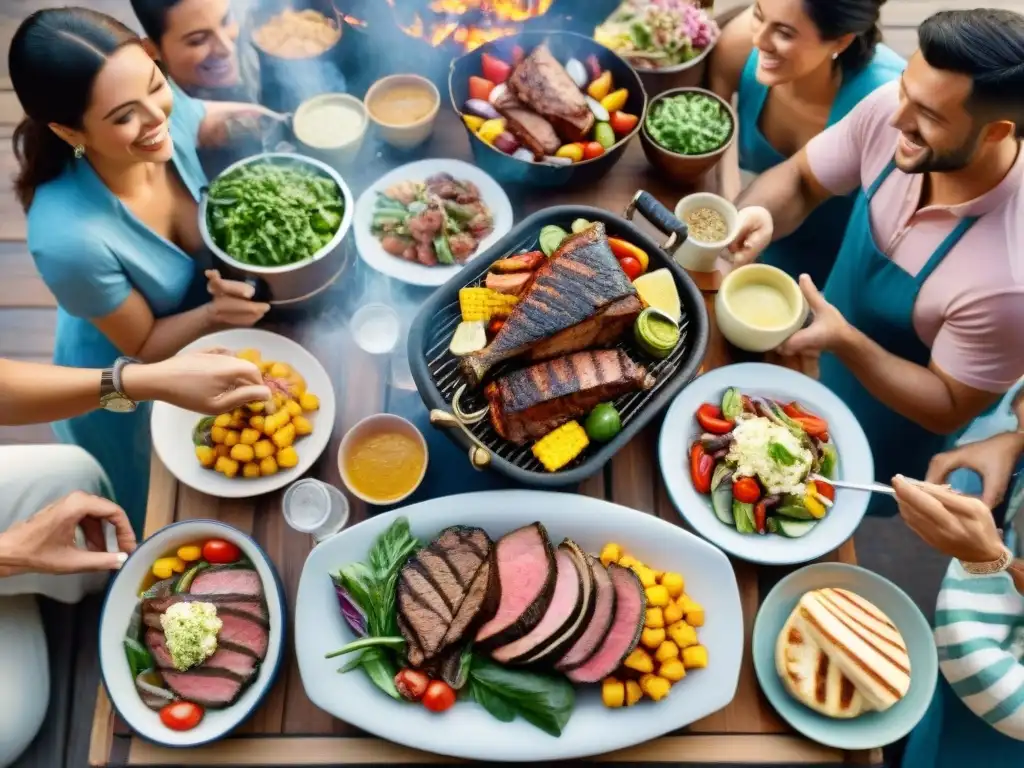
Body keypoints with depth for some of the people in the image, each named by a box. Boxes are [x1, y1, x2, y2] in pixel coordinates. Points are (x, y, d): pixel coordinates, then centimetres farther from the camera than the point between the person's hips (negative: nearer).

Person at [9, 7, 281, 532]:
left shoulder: (165, 111, -27)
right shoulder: (72, 237, -41)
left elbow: (206, 121, 0)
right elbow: (143, 346, -24)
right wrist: (216, 311, -41)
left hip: (202, 347, 5)